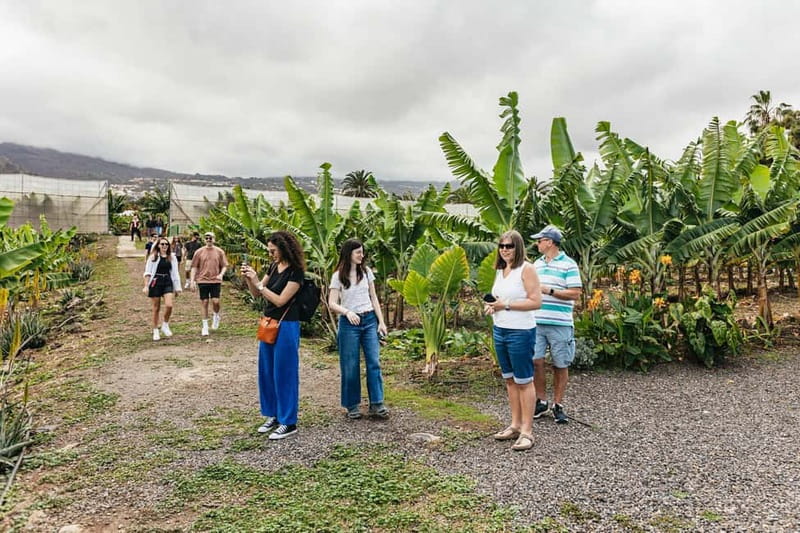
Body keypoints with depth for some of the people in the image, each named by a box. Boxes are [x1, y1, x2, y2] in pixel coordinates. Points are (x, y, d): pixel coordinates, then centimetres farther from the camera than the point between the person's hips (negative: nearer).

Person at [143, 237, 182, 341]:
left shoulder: (172, 257, 8)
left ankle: (165, 325, 7)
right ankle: (155, 331, 17)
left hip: (168, 283, 2)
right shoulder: (153, 257, 1)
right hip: (155, 283, -1)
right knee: (156, 309, 4)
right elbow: (147, 272, 0)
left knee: (169, 305, -17)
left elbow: (175, 273, 11)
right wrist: (146, 286, -8)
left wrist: (177, 288, 9)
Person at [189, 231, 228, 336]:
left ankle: (216, 316, 25)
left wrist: (221, 274, -12)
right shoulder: (199, 252, 3)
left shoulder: (219, 251, 4)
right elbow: (194, 267, 5)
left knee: (215, 301, -8)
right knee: (204, 303, 3)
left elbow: (224, 266, 7)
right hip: (203, 280, 0)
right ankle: (205, 327, 14)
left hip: (216, 281, 0)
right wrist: (192, 281, -1)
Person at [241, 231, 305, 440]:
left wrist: (258, 281, -19)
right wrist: (249, 279, -6)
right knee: (266, 371, 15)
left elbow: (280, 300, -20)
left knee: (284, 373, 0)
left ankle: (288, 423, 11)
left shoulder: (295, 272, -16)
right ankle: (272, 415, 30)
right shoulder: (274, 267, 7)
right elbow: (256, 294, 12)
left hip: (286, 327, -8)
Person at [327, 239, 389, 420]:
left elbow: (373, 298, 10)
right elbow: (332, 303, -8)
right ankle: (352, 405, 17)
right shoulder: (338, 276, -4)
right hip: (349, 323, -3)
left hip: (369, 320, 3)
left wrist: (381, 321, 5)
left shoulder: (366, 271, 6)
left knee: (374, 362, -1)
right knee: (351, 366, 3)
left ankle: (376, 403, 7)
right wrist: (347, 312, -27)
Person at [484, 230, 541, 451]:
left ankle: (527, 431, 6)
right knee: (510, 379, 13)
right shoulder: (500, 270, 12)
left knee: (524, 381, -1)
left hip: (520, 332, -8)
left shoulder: (526, 269, -10)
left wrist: (506, 305, -20)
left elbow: (536, 302, -16)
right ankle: (515, 425, 23)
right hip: (499, 330, 8)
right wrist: (492, 305, 2)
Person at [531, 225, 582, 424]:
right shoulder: (537, 264, 15)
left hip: (560, 324, -5)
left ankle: (558, 405, 17)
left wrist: (549, 290, -15)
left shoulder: (569, 265, -5)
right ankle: (541, 401, 17)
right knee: (535, 361, 1)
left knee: (560, 365, 4)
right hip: (536, 322, 5)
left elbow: (575, 293, -11)